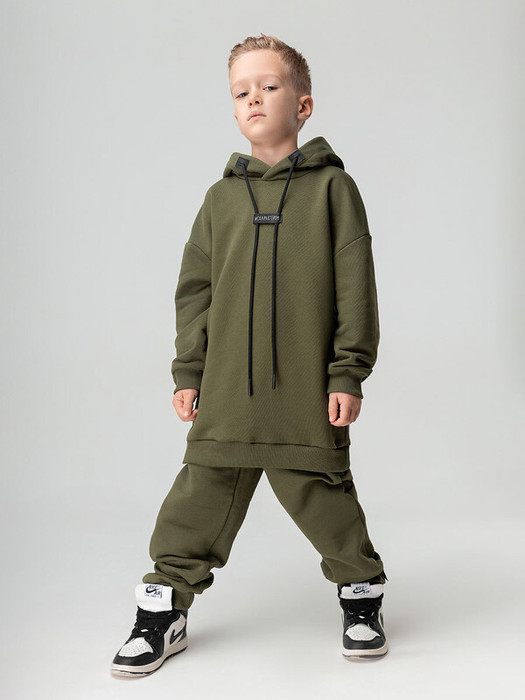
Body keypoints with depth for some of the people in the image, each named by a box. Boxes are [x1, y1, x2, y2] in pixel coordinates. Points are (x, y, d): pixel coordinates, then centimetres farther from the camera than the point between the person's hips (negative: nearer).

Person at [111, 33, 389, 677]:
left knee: (323, 498, 6)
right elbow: (196, 289, 12)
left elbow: (355, 286, -2)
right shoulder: (222, 197, 11)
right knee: (198, 502, 7)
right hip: (226, 389, 3)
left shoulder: (331, 186, 2)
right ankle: (164, 610, 22)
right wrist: (187, 373, 7)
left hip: (308, 389, -3)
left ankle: (361, 596, 30)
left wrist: (348, 372, -6)